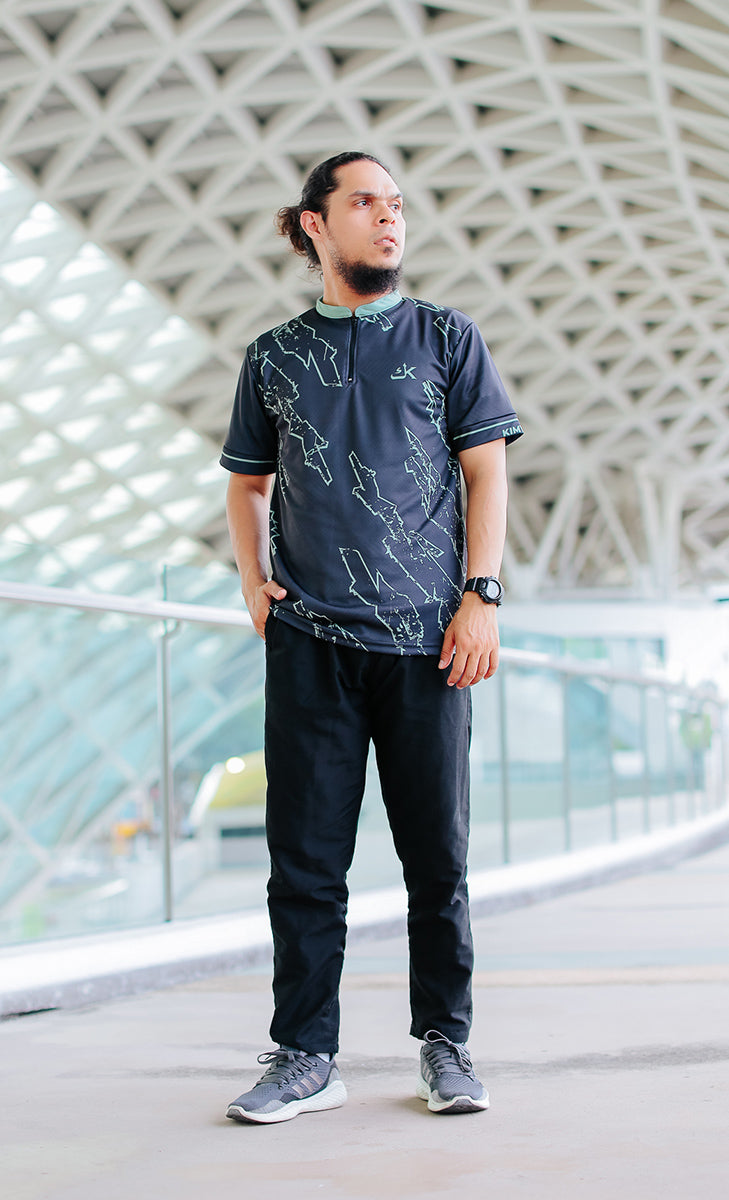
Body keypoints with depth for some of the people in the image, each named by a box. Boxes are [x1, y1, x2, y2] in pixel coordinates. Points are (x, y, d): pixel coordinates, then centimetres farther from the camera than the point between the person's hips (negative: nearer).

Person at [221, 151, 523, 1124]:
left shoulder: (447, 339, 9)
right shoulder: (274, 358, 13)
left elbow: (486, 472, 6)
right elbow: (248, 483, 22)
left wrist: (481, 595, -4)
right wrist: (253, 580, 6)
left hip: (427, 637, -1)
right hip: (309, 639, 1)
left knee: (438, 858, 3)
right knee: (305, 858, 1)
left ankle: (445, 1046, 15)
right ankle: (306, 1056, 8)